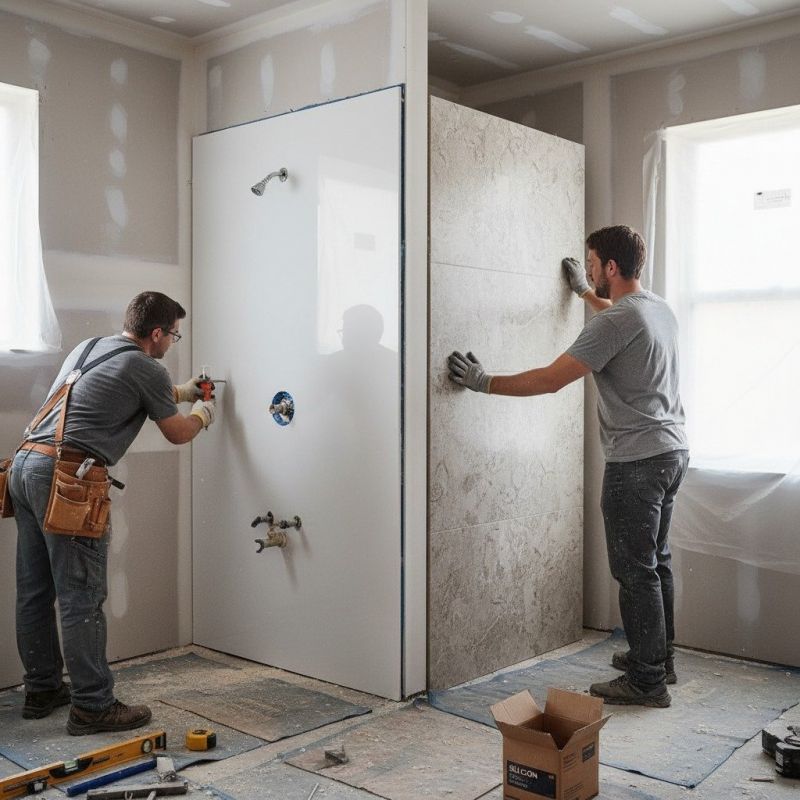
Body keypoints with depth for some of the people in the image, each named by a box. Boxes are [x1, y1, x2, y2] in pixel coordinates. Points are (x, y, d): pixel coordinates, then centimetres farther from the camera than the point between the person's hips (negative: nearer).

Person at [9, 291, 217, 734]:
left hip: (25, 463, 9)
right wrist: (202, 414, 29)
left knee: (35, 592, 15)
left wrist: (180, 392, 46)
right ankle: (93, 706, 3)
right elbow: (177, 433, 8)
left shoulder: (87, 347, 19)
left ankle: (41, 690, 27)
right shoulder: (147, 369, -4)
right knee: (81, 598, -4)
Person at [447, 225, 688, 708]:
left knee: (636, 570, -2)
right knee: (656, 561, 18)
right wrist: (585, 292, 50)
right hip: (673, 451, 10)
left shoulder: (616, 322, -18)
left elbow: (550, 379, -19)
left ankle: (647, 682, 5)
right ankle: (659, 658, 29)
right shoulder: (662, 310, 11)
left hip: (637, 460, -10)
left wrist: (485, 383, -9)